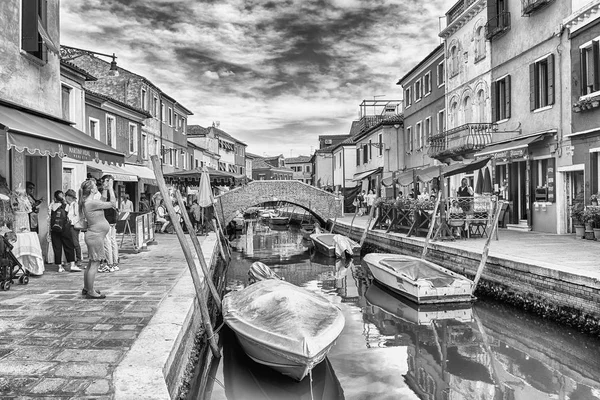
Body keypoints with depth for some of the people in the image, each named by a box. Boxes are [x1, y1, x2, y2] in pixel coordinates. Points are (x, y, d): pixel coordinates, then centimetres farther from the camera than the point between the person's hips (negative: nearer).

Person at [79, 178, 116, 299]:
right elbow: (113, 204, -18)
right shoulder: (91, 203, -20)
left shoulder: (87, 202, 9)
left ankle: (86, 288, 28)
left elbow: (103, 202, 24)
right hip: (96, 236, -10)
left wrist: (106, 190, 18)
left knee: (91, 264, 18)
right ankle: (91, 292, 3)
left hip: (93, 235, 10)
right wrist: (110, 188, -10)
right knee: (94, 264, -4)